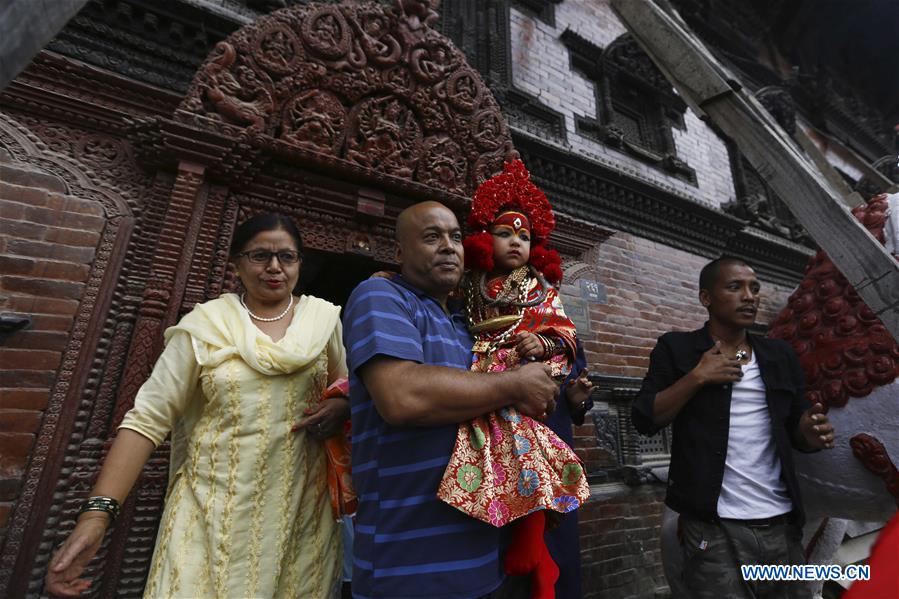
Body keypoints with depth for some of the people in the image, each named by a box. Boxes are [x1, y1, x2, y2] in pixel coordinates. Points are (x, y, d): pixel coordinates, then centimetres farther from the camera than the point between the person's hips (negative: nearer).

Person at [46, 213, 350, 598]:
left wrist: (343, 407, -12)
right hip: (214, 506, -1)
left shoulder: (326, 319, 1)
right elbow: (148, 418, -3)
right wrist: (96, 512, -12)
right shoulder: (204, 325, -2)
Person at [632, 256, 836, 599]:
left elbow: (794, 431, 14)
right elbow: (644, 420, -10)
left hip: (783, 525, 5)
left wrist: (810, 434, -8)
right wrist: (697, 377, -17)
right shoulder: (676, 348, -4)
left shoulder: (780, 356, 10)